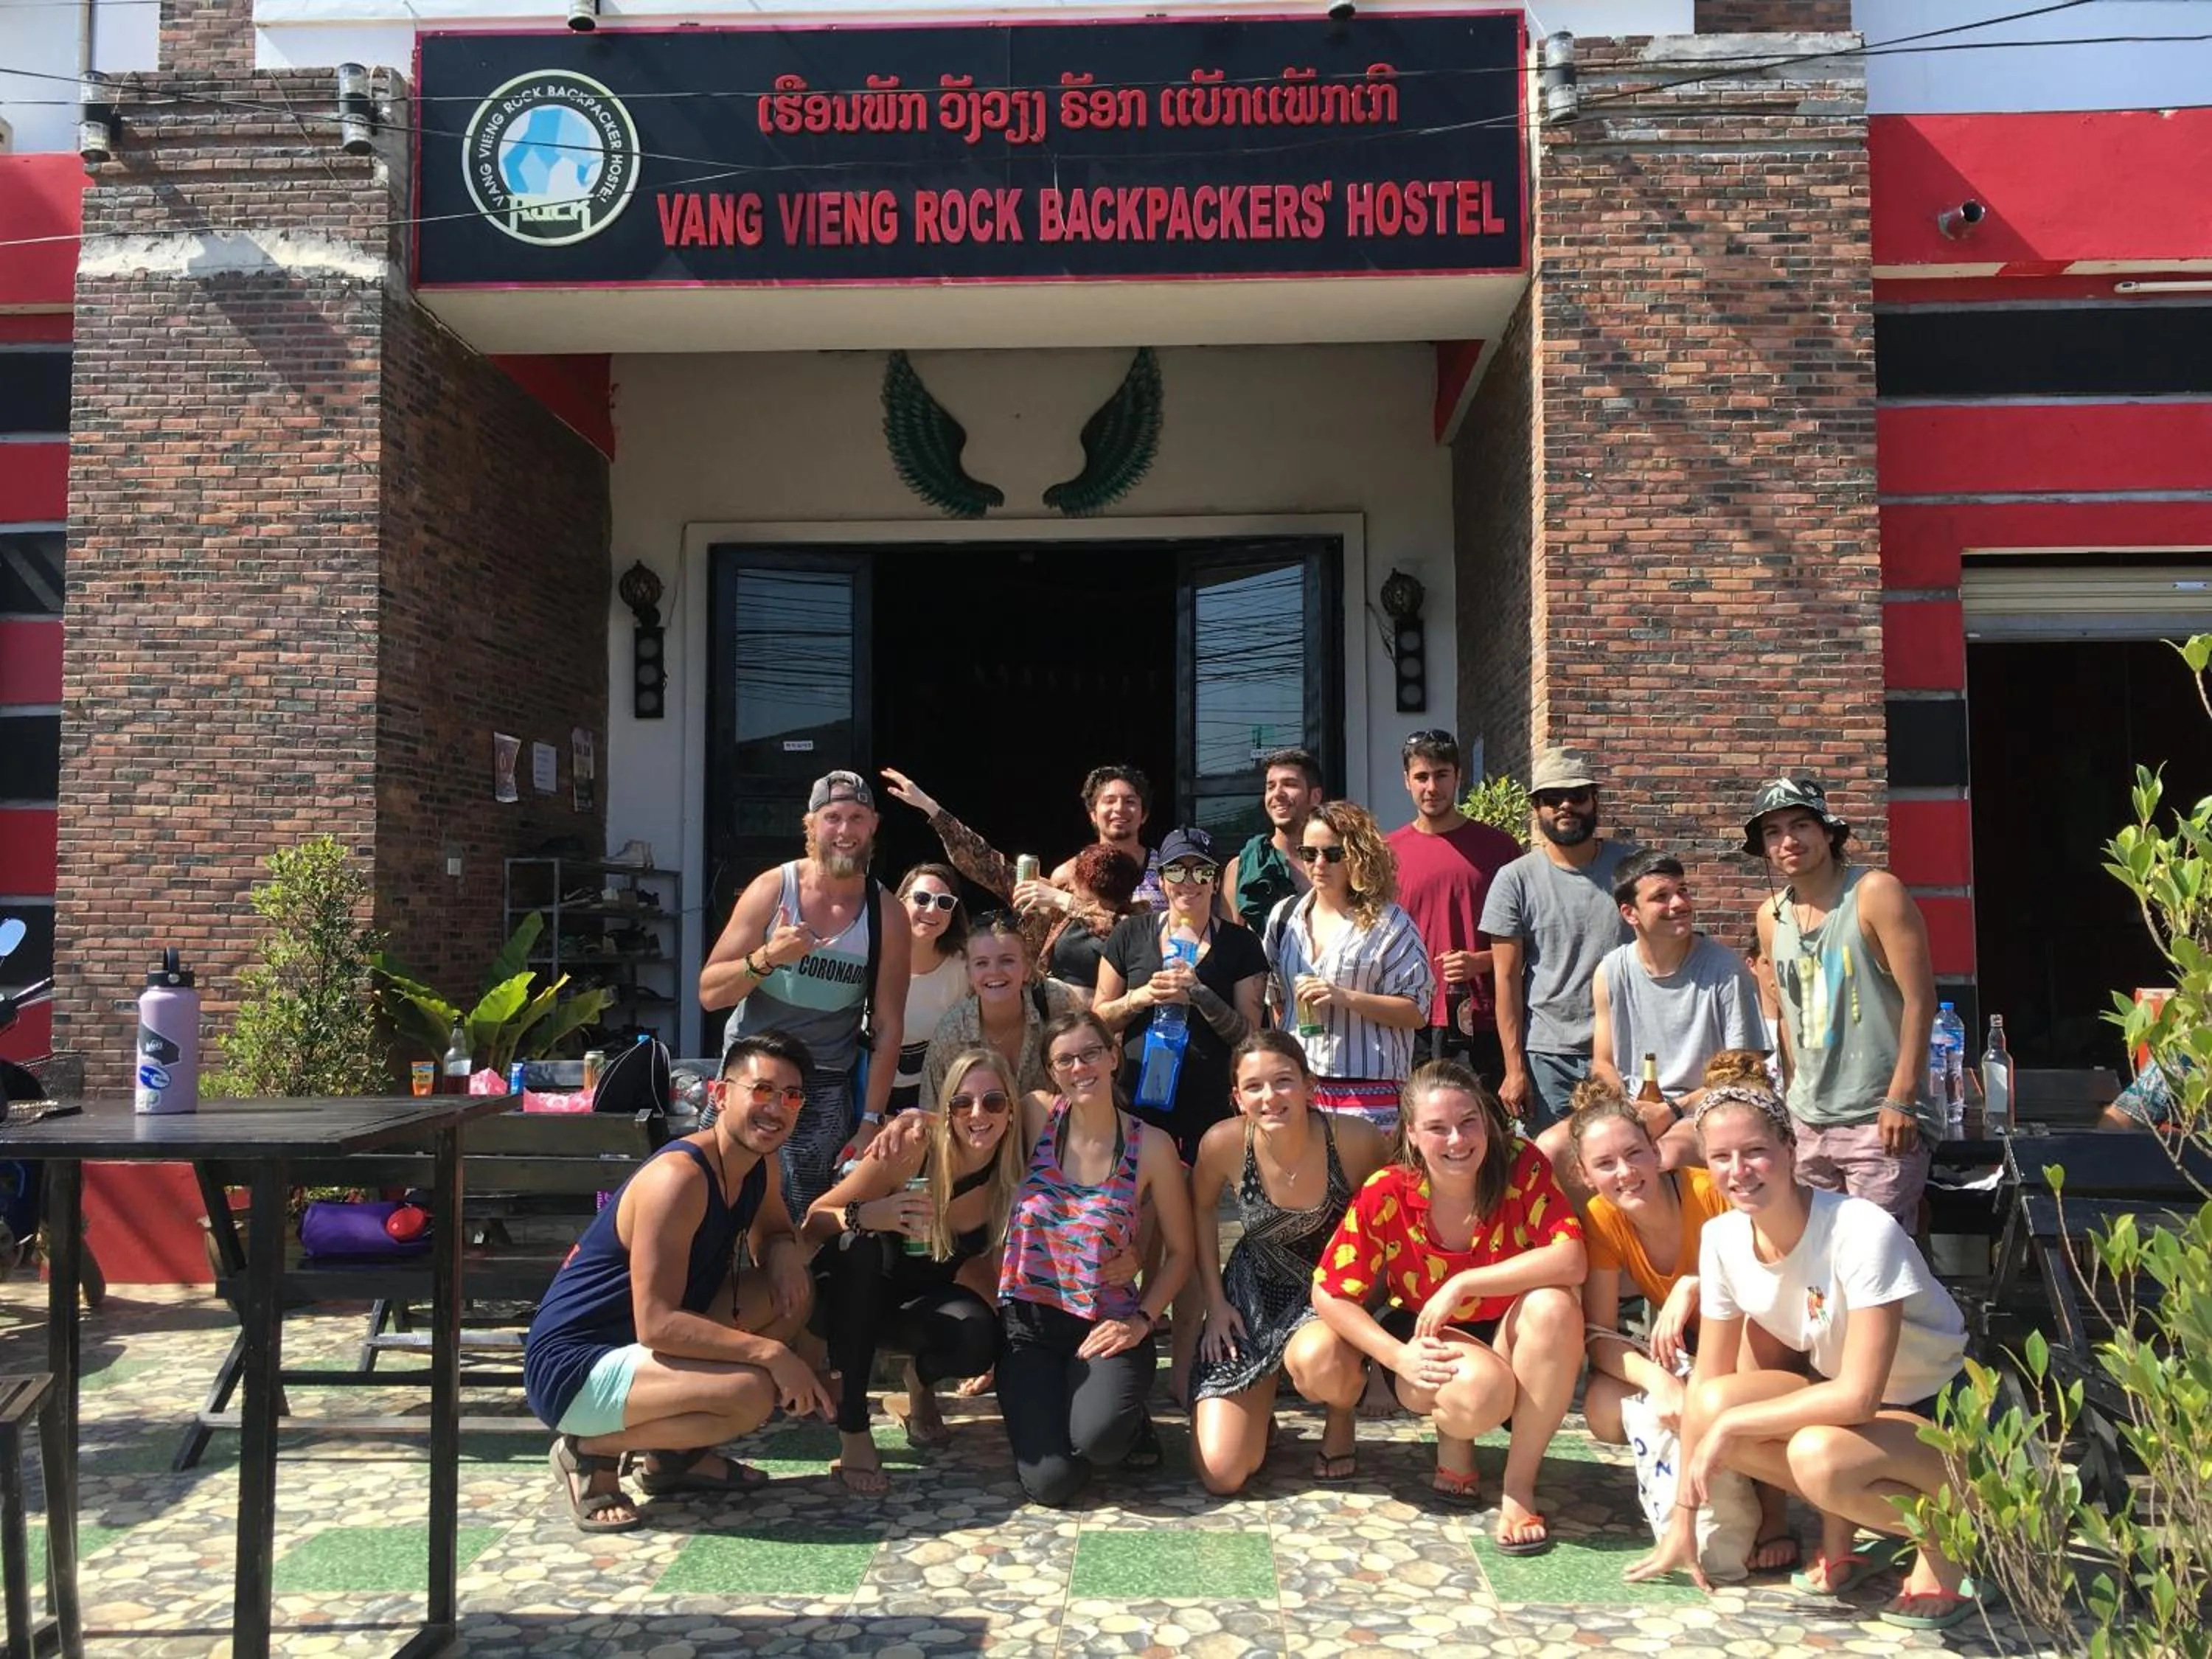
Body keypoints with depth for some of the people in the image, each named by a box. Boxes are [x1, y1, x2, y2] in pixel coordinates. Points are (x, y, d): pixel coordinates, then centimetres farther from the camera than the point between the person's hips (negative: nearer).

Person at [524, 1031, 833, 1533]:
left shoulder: (755, 1168, 3)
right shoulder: (679, 1178, -25)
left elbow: (775, 1232, 21)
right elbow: (657, 1323, -30)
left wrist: (785, 1250, -4)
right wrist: (770, 1351, -31)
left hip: (637, 1351, 10)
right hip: (570, 1368, -10)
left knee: (795, 1296, 5)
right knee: (751, 1392, -29)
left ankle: (678, 1451, 10)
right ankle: (591, 1450, -6)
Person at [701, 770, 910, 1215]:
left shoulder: (887, 917, -3)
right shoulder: (771, 890, -5)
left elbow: (888, 1027, -1)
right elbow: (709, 993, -5)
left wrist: (870, 1121, -5)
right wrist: (768, 957, -23)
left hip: (826, 1089, 0)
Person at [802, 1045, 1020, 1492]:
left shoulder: (1014, 1173, -15)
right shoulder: (914, 1149, -24)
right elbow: (812, 1223, -22)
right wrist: (866, 1216, -41)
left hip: (922, 1302, 2)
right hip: (855, 1292, -2)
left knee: (979, 1336, -31)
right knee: (858, 1245, -36)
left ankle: (921, 1380, 6)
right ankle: (852, 1432, -28)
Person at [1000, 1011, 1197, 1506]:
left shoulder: (1151, 1147, -5)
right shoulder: (1036, 1116, -3)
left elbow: (1179, 1251, 1)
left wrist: (1142, 1320, -11)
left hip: (1107, 1324, -1)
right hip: (1030, 1322, 1)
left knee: (1098, 1436, -32)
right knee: (1051, 1482, -16)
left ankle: (1130, 1421, 8)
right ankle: (1047, 1408, 20)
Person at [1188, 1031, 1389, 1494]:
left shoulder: (1355, 1139, -26)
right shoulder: (1224, 1143, -21)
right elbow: (1200, 1212, 2)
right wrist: (1215, 1303, 0)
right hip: (1257, 1290, 1)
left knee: (1313, 1354, -40)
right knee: (1221, 1475, -9)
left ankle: (1341, 1422, -1)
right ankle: (1257, 1409, 28)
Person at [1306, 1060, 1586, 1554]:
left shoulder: (1522, 1166, -18)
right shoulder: (1387, 1194, -18)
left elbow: (1570, 1261, -29)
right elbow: (1330, 1294, -12)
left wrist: (1461, 1284, -31)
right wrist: (1400, 1356, -25)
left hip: (1506, 1336, 2)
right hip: (1428, 1343, -2)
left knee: (1554, 1305, -33)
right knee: (1480, 1391, -36)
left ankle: (1520, 1486, -17)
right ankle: (1454, 1443, 4)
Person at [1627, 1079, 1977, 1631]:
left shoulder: (1863, 1231, -30)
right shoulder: (1722, 1239, -11)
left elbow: (1859, 1395, -31)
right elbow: (1708, 1382, -4)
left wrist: (1732, 1425, -26)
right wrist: (1683, 1517, -3)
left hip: (1944, 1410, -6)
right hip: (1841, 1397, 6)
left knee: (1818, 1455, -36)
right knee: (1714, 1404, -22)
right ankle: (1839, 1532, 1)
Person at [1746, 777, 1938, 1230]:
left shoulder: (1875, 894, -8)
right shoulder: (1771, 916, 10)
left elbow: (1919, 999, -12)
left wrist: (1901, 1101, -16)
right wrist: (1800, 1094, 14)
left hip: (1879, 1120, -6)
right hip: (1808, 1123, 6)